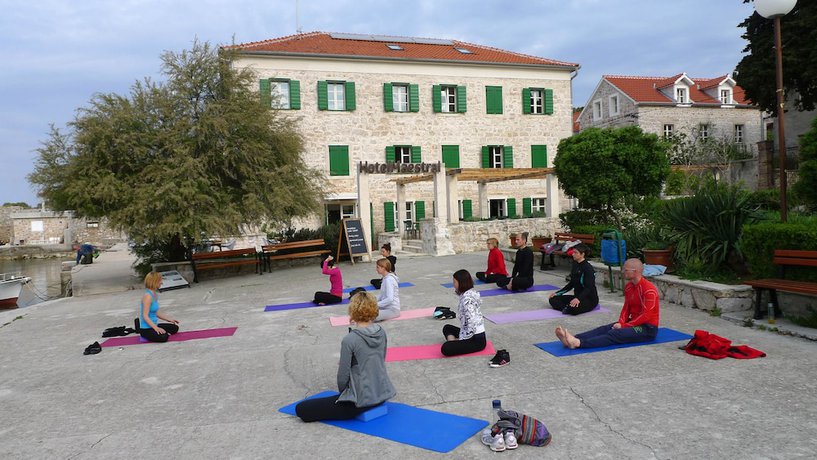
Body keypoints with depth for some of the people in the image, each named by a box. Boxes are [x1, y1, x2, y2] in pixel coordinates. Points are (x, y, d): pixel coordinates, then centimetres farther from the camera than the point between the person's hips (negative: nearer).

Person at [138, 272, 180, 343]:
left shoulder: (155, 294, 8)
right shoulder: (148, 296, -21)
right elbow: (145, 316, -25)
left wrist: (170, 319, 17)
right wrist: (156, 328, -32)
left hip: (153, 325, 10)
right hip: (146, 329, -10)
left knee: (175, 328, 19)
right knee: (164, 337, -33)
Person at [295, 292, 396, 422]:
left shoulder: (349, 340, -20)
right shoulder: (382, 332, -1)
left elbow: (343, 375, -13)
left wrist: (342, 392, 9)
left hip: (362, 401, -8)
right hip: (383, 394, 8)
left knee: (301, 409, -6)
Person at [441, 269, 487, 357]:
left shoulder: (467, 299, -22)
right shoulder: (470, 293, 7)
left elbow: (471, 326, -26)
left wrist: (461, 339, -14)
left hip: (477, 339, -10)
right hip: (474, 334, 10)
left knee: (445, 349, -26)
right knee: (447, 328, 27)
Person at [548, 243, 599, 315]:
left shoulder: (588, 268, -18)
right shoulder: (575, 265, 7)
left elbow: (589, 288, -26)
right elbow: (571, 284, 16)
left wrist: (578, 299, -42)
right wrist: (557, 293, 8)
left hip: (590, 299, -9)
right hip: (577, 296, 9)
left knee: (573, 308, -38)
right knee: (553, 299, -4)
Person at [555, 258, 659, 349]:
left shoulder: (649, 290, -19)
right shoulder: (629, 287, 9)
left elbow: (646, 316, -23)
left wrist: (624, 326, -22)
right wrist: (620, 322, -6)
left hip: (648, 328, -8)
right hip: (633, 322, 8)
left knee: (615, 334, -30)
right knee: (604, 329, -15)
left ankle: (578, 343, -49)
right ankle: (573, 338, -37)